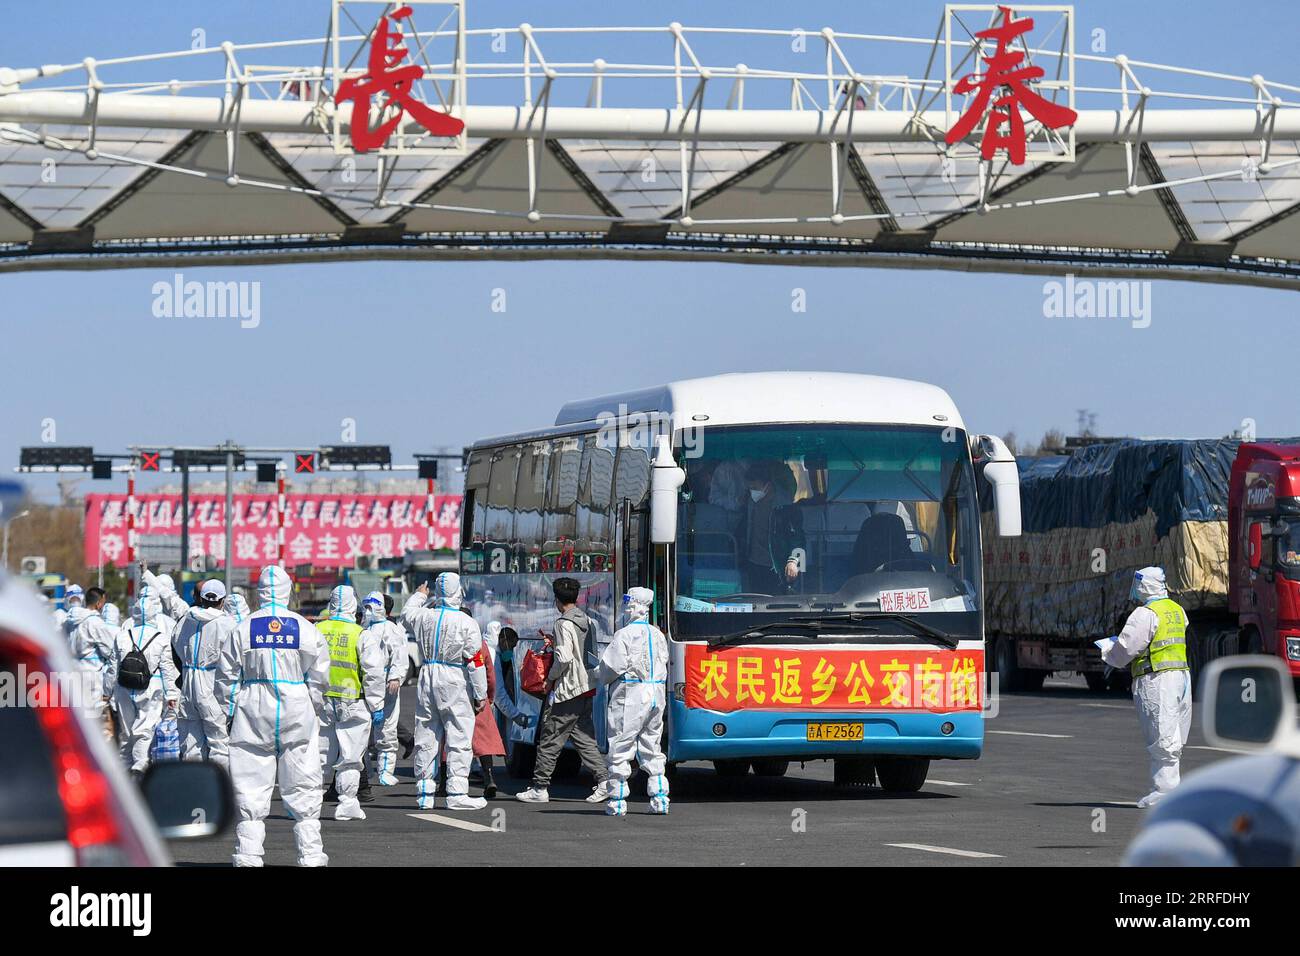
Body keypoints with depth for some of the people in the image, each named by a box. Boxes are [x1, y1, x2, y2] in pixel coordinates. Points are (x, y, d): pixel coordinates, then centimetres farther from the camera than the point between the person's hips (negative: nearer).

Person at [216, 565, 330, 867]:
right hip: (297, 712, 0)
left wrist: (230, 711, 13)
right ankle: (310, 854, 6)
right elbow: (319, 676, 2)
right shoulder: (306, 629, -2)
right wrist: (313, 708, 15)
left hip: (253, 712, 0)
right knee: (303, 787, 5)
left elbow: (226, 676, 3)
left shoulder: (242, 629, -2)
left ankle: (248, 855, 2)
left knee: (251, 786, 4)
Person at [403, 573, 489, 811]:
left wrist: (419, 595, 45)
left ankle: (425, 793, 15)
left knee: (426, 738, 10)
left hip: (427, 680, 5)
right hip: (454, 684, -5)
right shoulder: (466, 623, -11)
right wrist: (481, 694, -3)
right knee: (459, 738, -2)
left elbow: (407, 613, 27)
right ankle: (456, 793, -7)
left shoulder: (424, 617, 1)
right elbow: (475, 661, -10)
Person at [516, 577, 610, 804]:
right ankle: (603, 781, 3)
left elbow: (564, 658, -23)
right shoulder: (586, 621, 11)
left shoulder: (564, 624, -14)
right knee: (584, 738, 12)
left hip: (567, 691, -8)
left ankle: (540, 788, 4)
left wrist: (551, 678, -8)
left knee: (550, 740, 0)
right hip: (586, 689, 8)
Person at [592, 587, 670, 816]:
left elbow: (613, 667, -16)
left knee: (621, 749, -1)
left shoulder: (624, 635, -11)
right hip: (656, 694, 7)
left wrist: (597, 676, 6)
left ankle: (617, 802, -1)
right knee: (652, 749, 14)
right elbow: (663, 663, 15)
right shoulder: (658, 635, 11)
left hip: (630, 696, -7)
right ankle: (660, 799, 11)